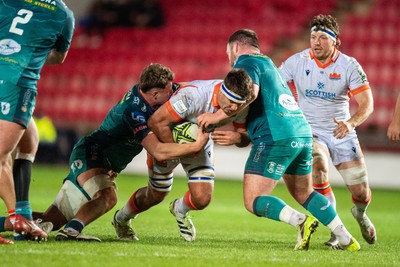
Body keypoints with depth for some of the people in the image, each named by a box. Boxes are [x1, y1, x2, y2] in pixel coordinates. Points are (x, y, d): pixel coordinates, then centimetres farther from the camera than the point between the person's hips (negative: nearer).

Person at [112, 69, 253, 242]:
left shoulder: (240, 105, -24)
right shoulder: (193, 95, -42)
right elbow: (155, 121, -38)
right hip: (167, 139, -4)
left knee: (202, 199, -10)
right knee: (156, 195, 13)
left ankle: (180, 210, 29)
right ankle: (121, 219, 46)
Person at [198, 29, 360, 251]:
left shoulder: (246, 61, 1)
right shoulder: (268, 63, 29)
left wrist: (218, 116, -12)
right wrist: (237, 136, 24)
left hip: (276, 138, -9)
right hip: (303, 133, 9)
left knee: (254, 201, -3)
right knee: (303, 193, 24)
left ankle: (301, 221, -23)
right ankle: (346, 239, 17)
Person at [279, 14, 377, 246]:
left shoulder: (349, 65, -11)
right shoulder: (297, 62, -9)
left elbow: (367, 103, -15)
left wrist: (351, 123, -34)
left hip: (341, 132, 1)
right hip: (310, 131, -1)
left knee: (361, 194, -2)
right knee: (317, 167, -33)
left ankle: (360, 214, 39)